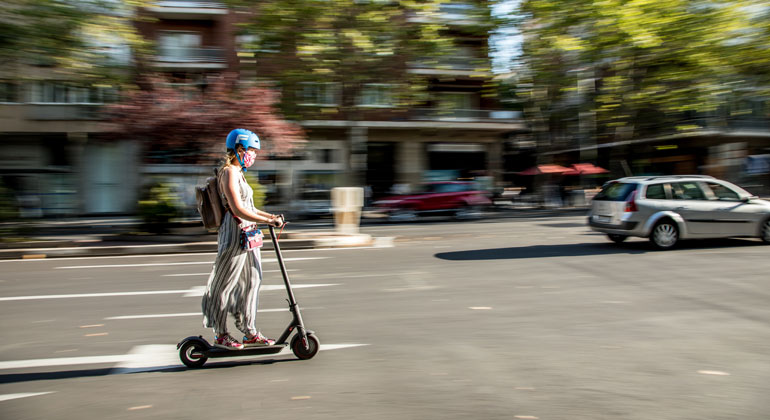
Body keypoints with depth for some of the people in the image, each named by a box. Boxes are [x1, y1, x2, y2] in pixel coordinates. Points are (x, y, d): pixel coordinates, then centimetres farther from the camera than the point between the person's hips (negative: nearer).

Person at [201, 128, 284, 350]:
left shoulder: (238, 173, 18)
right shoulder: (229, 172, -13)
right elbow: (238, 210, -23)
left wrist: (271, 216, 12)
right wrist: (268, 221, -21)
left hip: (247, 236, 10)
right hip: (234, 234, -10)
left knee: (251, 281, 11)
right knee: (225, 285, 2)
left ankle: (250, 333, 20)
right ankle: (220, 335, 13)